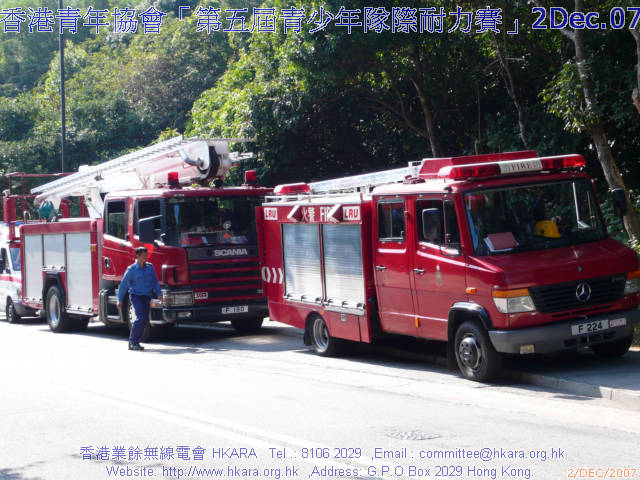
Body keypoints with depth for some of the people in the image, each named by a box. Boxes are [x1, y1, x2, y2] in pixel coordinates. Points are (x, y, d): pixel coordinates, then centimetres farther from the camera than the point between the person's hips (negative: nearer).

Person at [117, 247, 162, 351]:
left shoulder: (150, 267, 5)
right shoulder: (131, 269, -7)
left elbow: (155, 282, 8)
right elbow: (123, 285, -1)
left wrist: (159, 294, -6)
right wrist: (120, 300, 0)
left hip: (146, 296, 5)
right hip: (136, 295, -5)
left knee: (145, 320, 4)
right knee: (141, 317, -19)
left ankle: (134, 342, 16)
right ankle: (132, 341, -8)